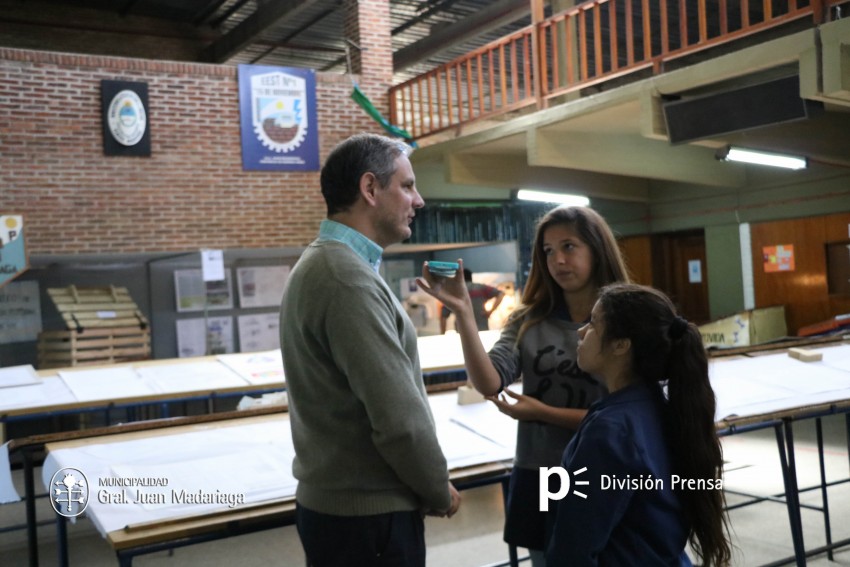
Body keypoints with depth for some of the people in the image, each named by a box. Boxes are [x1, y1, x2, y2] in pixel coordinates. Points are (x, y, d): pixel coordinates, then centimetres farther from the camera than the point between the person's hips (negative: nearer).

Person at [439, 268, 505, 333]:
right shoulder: (481, 288, 10)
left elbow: (443, 315, 5)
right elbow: (500, 294, 2)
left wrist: (442, 335, 13)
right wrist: (490, 311, 2)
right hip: (483, 330, 1)